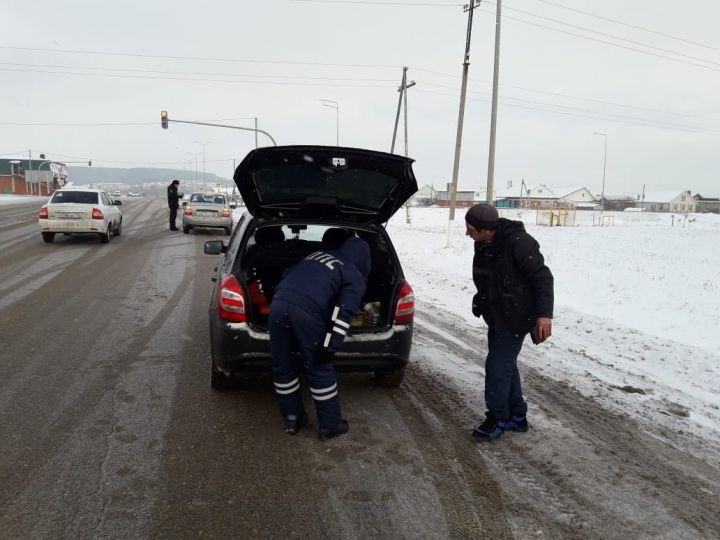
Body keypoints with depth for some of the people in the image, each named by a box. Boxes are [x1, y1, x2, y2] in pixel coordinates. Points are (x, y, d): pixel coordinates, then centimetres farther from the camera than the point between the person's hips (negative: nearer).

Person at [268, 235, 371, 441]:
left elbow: (287, 275, 34)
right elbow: (343, 313, -2)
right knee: (319, 370, 11)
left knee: (283, 367, 18)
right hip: (307, 311, -5)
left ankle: (292, 418, 31)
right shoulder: (355, 278, 13)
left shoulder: (317, 254, 31)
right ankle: (330, 425, 23)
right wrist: (329, 346, -3)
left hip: (279, 303, 5)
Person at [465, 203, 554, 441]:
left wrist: (544, 313, -26)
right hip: (497, 315, 9)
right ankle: (517, 417, 30)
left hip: (516, 317, -9)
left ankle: (497, 418, 13)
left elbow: (542, 277, -21)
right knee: (505, 365, 16)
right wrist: (481, 302, 19)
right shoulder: (483, 244, 1)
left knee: (497, 366, -6)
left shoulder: (518, 242, -24)